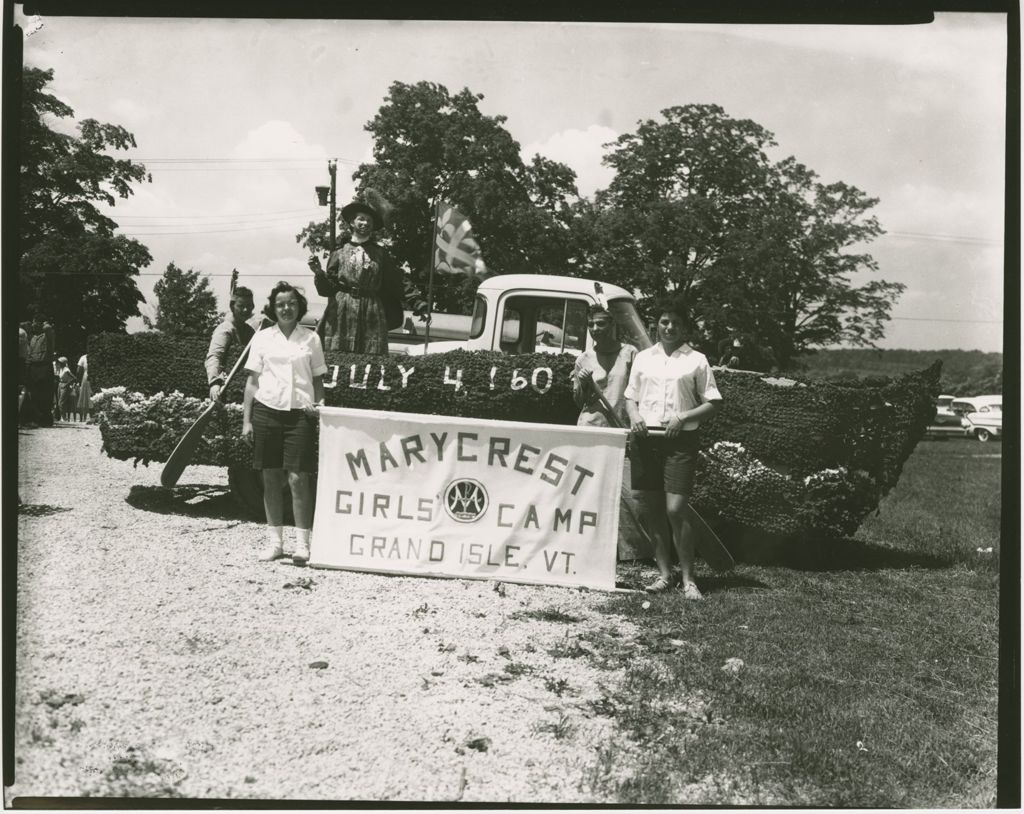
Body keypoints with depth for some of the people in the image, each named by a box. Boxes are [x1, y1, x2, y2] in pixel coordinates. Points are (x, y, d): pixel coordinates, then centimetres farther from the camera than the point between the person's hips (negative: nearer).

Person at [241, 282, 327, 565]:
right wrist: (246, 420, 4)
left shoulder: (310, 339, 7)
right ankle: (274, 541, 14)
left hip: (299, 414, -1)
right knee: (271, 478, 6)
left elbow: (318, 381, 12)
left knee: (298, 478, -6)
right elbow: (252, 381, 9)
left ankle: (302, 544, -1)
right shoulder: (262, 338, 8)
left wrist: (318, 404, -7)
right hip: (266, 411, 1)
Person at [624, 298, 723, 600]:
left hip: (680, 440, -4)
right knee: (654, 509, 6)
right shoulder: (643, 357, 14)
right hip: (645, 438, 4)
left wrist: (683, 418, -11)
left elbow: (713, 403, 3)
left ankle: (687, 578, -2)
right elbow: (630, 397, 18)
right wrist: (634, 416, -3)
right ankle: (664, 573, 15)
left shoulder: (696, 360, 4)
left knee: (677, 509, -11)